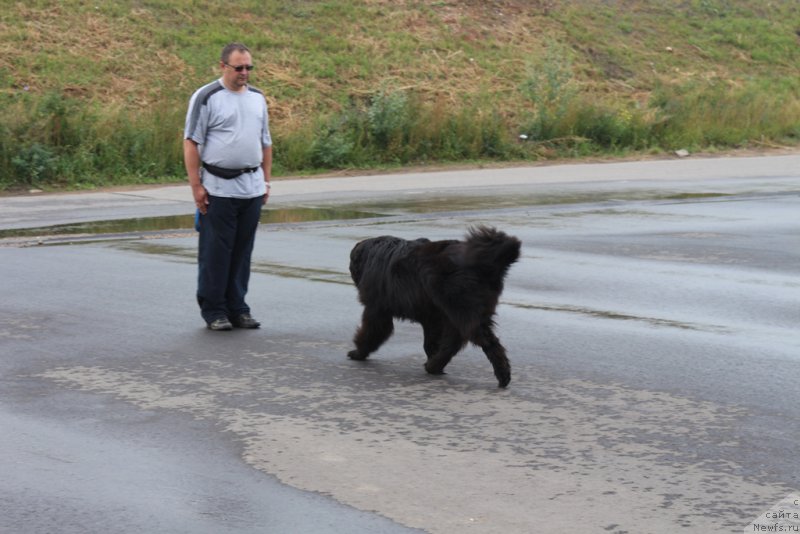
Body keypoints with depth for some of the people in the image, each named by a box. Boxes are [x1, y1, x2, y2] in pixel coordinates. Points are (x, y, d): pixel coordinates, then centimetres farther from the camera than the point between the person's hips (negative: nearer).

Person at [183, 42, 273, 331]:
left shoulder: (257, 98, 13)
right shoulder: (206, 97, -6)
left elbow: (265, 142, 21)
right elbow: (191, 143, -8)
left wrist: (266, 179, 14)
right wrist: (196, 186, -12)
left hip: (252, 188, 5)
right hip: (218, 189, -5)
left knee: (242, 253, 9)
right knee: (215, 253, -2)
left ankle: (237, 309, 17)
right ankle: (214, 311, 6)